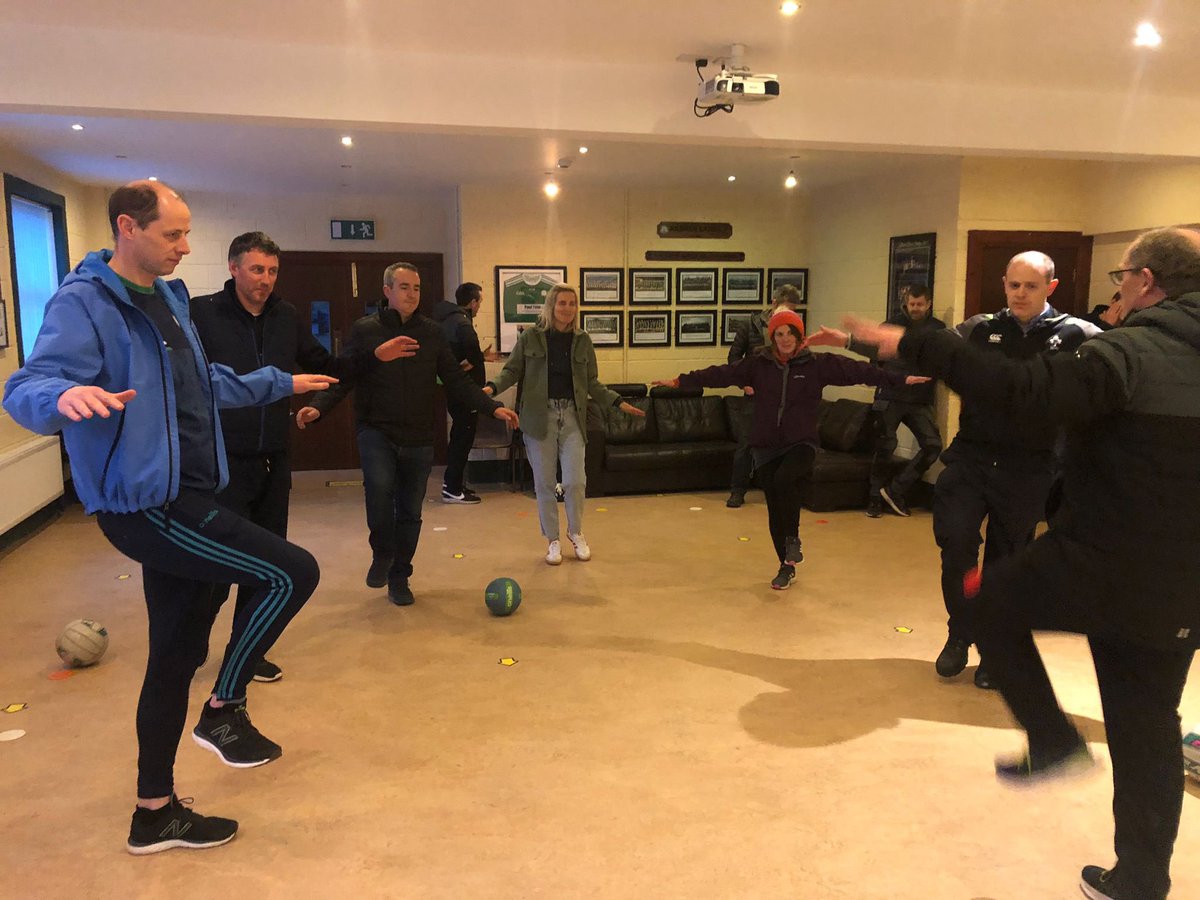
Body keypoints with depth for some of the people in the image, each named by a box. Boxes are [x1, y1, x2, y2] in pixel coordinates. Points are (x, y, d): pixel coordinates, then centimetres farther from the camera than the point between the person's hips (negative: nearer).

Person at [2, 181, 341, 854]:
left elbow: (206, 381, 29)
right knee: (294, 571, -14)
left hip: (180, 498, 9)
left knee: (178, 655, 14)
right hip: (144, 504, -9)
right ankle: (225, 710, 6)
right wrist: (64, 395, -47)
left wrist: (281, 384, 34)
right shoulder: (85, 303, -13)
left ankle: (156, 813, 28)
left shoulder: (168, 298, 15)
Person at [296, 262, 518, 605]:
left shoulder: (431, 332, 5)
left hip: (419, 437, 3)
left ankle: (399, 577, 28)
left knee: (410, 511, 8)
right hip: (376, 431, -2)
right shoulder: (365, 330, -1)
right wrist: (318, 406, -20)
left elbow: (456, 380, 6)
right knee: (379, 487, -28)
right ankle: (382, 554, 0)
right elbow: (343, 379, -2)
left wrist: (492, 407, -3)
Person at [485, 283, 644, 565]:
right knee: (544, 483, 4)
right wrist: (492, 388, -16)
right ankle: (552, 540, 20)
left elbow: (592, 383, 11)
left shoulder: (582, 340, 7)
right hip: (539, 417, -1)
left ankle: (575, 531, 22)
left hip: (572, 416, 1)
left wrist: (618, 401, 2)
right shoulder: (530, 337, 0)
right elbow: (512, 371, 2)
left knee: (575, 480, -5)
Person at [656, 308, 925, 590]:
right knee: (775, 509, 6)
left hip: (801, 443, -2)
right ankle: (787, 566, 25)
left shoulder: (817, 364, -2)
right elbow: (721, 374, -1)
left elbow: (857, 370, -7)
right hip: (766, 446, 2)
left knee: (785, 479, -31)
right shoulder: (757, 364, 1)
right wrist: (682, 381, -6)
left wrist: (900, 379, -11)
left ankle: (793, 538, -7)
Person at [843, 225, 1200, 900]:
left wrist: (912, 347, -25)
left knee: (996, 599, 20)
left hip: (1101, 566, -7)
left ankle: (1053, 738, 15)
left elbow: (1019, 386, -29)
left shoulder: (1129, 354, -16)